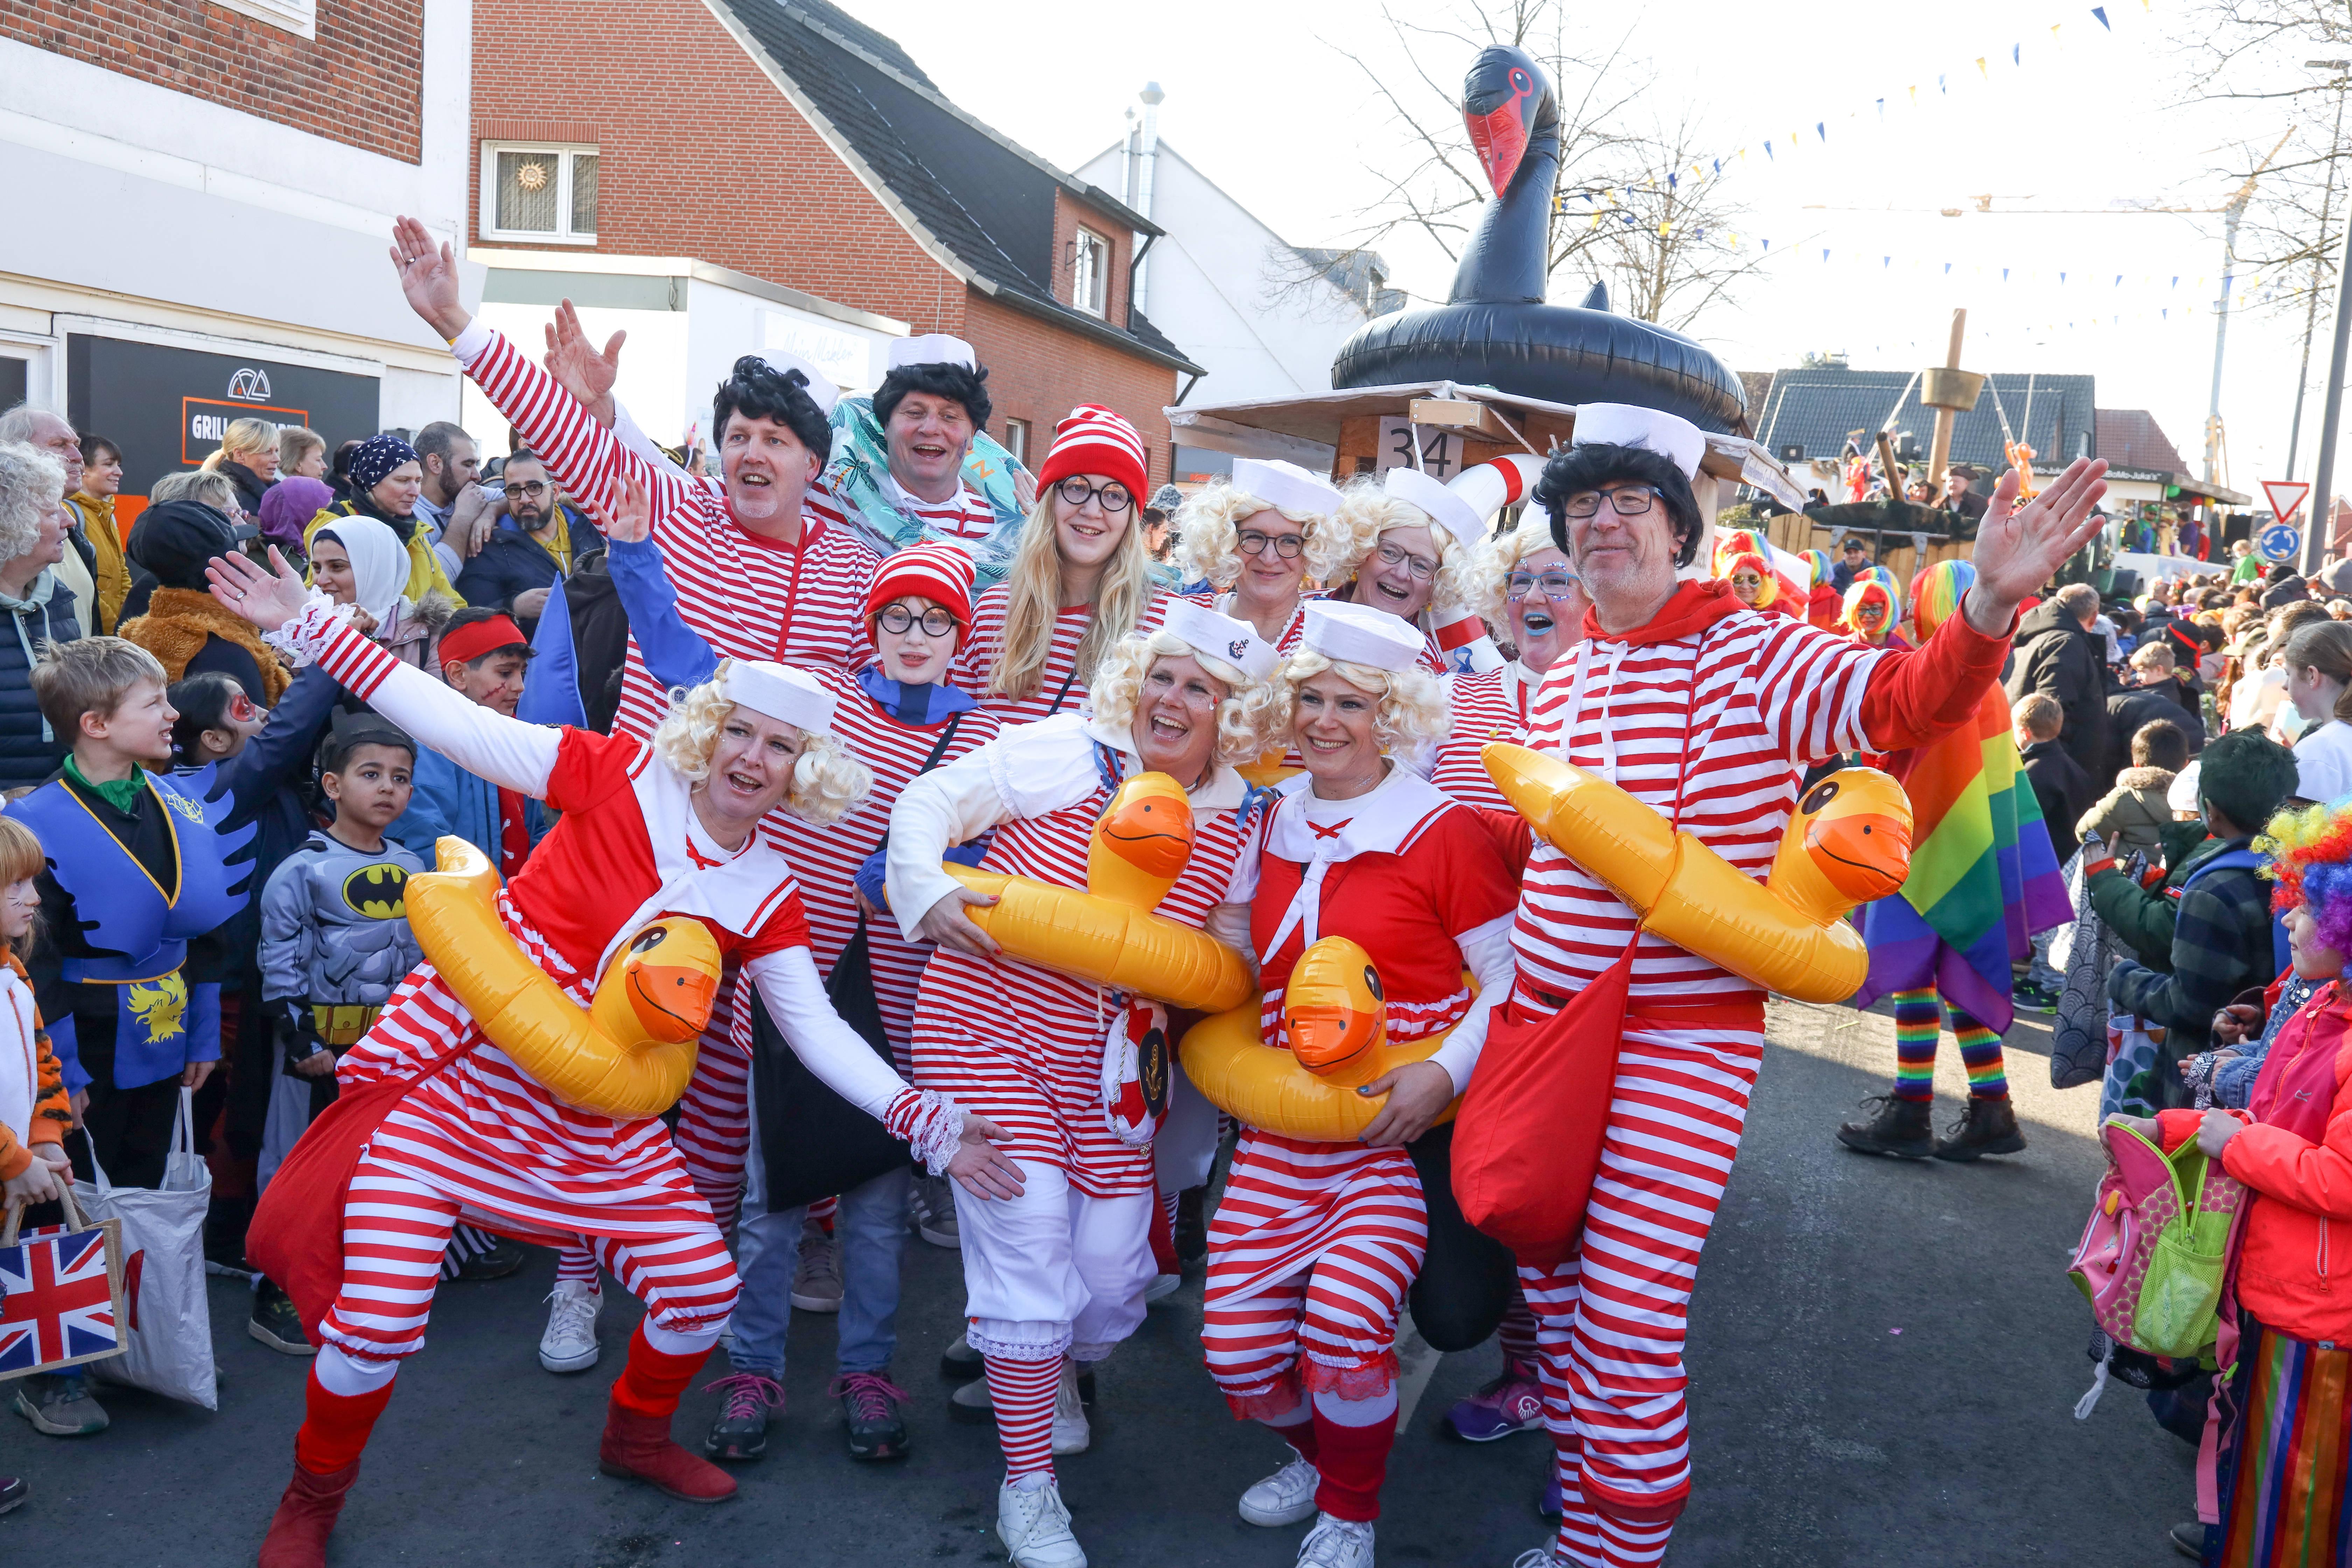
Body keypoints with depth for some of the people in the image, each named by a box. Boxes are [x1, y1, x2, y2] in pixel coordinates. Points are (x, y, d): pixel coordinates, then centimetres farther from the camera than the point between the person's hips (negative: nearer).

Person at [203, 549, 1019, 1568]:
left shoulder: (767, 900, 0)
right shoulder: (622, 776, -11)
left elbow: (819, 1033, -2)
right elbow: (453, 723, -12)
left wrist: (931, 1125, -12)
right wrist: (309, 623, -16)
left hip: (593, 1122, 4)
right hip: (453, 1074, -4)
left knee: (704, 1285, 5)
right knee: (378, 1318, -9)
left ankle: (638, 1435, 38)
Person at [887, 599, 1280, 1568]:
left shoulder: (1239, 826, 2)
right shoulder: (1070, 753, -10)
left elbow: (1229, 955, 14)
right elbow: (930, 801, -7)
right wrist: (929, 894, -23)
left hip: (1105, 1058, 4)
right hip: (987, 1023, -4)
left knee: (1116, 1258, 4)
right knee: (1028, 1227, -10)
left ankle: (1048, 1367, 44)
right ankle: (1027, 1487, 9)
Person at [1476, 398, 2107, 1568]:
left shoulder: (1751, 657, -9)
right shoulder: (1559, 681, 10)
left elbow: (1906, 700, -24)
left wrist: (1990, 604, -41)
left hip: (1683, 1042, -6)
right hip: (1544, 1022, 7)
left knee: (1632, 1322, -3)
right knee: (1554, 1288, 18)